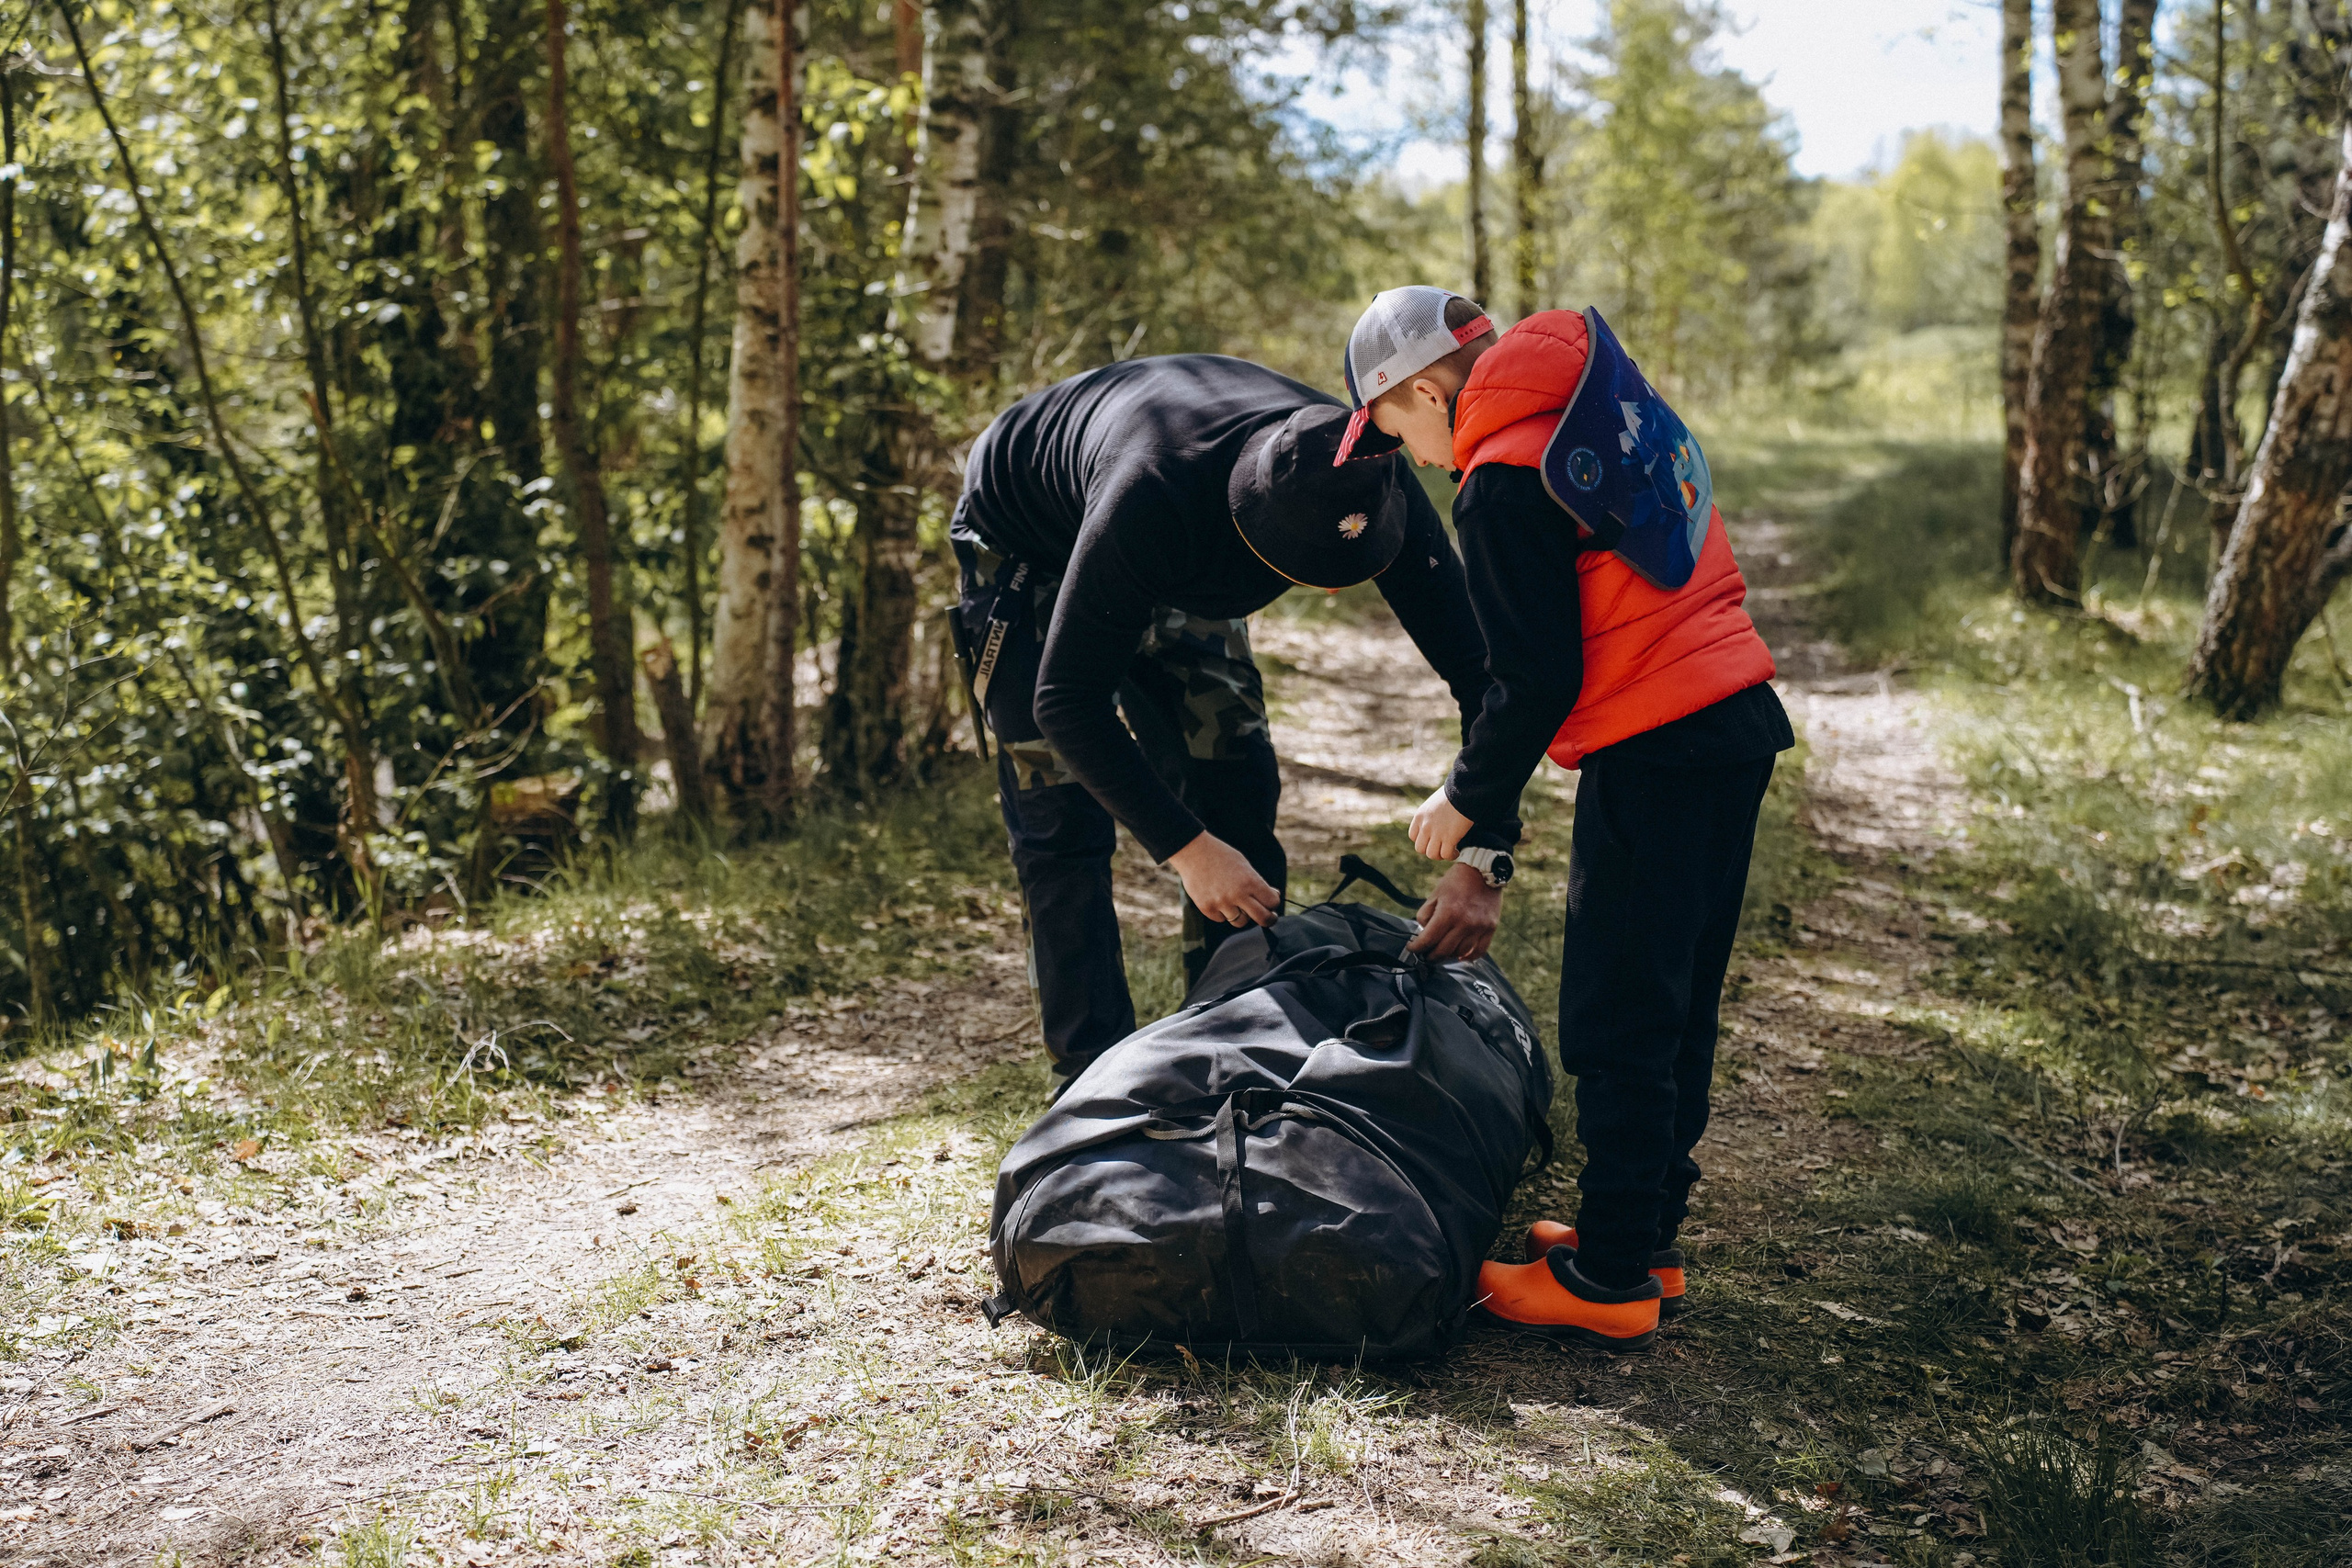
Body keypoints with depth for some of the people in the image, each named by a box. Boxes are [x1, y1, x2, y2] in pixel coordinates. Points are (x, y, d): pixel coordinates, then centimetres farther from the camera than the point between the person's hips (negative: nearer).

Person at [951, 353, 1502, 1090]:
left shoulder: (1369, 481, -31)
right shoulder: (1151, 501, -46)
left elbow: (1475, 662, -25)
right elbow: (1068, 702, -38)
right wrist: (1186, 848, -41)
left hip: (1183, 573, 5)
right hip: (1024, 550, -5)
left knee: (1237, 796, -1)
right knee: (1063, 818, -11)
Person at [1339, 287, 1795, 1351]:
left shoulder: (1504, 483, -13)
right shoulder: (1608, 408, 15)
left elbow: (1538, 682, -14)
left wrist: (1465, 803, 2)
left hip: (1655, 757, -9)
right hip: (1738, 720, 9)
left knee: (1618, 1025, 0)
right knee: (1675, 1005, 17)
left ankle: (1610, 1281, 8)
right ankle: (1645, 1235, 29)